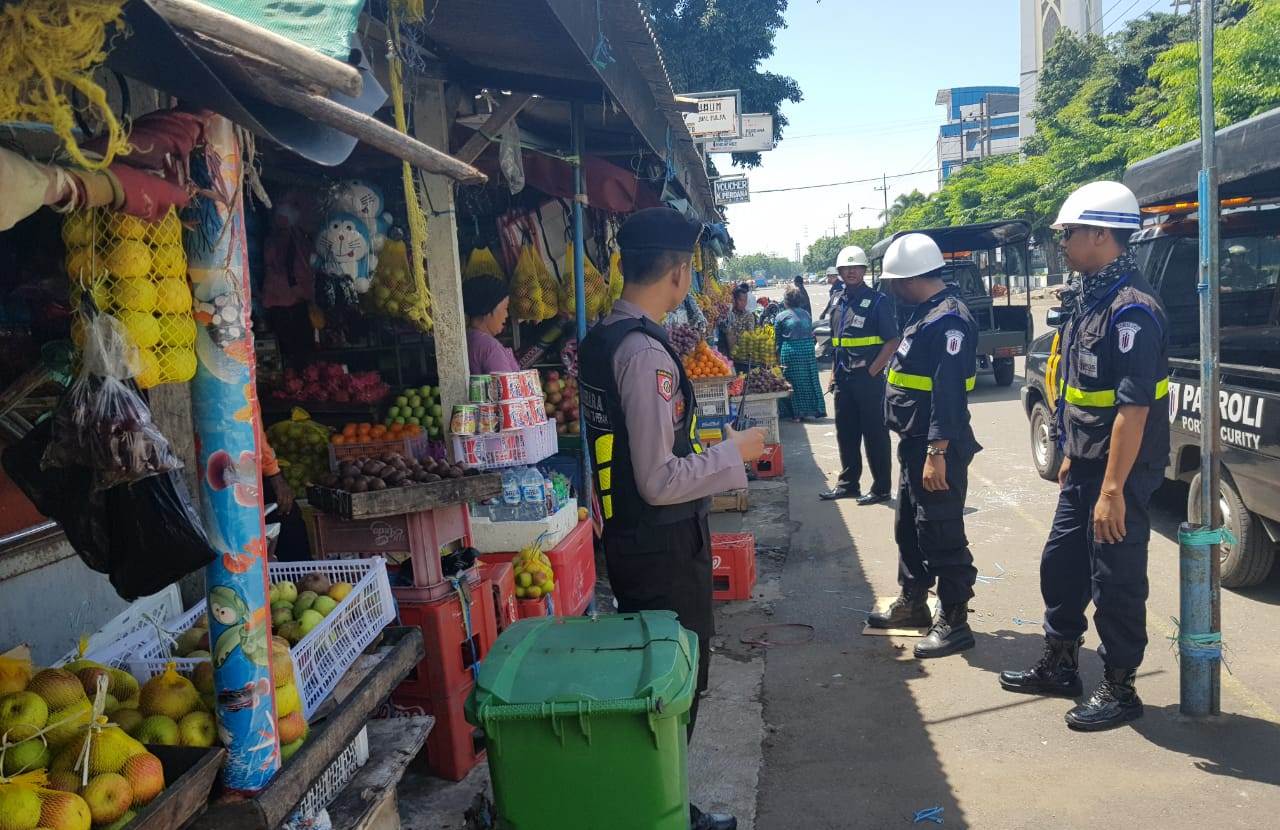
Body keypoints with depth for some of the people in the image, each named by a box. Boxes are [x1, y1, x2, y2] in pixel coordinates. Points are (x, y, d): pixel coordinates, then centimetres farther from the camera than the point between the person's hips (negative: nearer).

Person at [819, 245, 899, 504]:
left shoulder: (878, 301, -8)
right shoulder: (839, 303, 12)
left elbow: (892, 341, -11)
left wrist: (872, 372, -15)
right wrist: (834, 372, 13)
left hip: (869, 378, -7)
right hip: (843, 379, 7)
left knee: (875, 435, 0)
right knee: (845, 433, 13)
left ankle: (881, 489, 9)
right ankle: (848, 484, 25)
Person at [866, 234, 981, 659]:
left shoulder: (949, 320, -20)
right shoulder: (926, 313, 12)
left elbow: (949, 392, -26)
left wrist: (938, 452, -28)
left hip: (937, 447, -11)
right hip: (916, 442, 11)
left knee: (942, 535, -1)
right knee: (909, 526, 20)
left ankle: (954, 622, 11)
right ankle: (912, 603, 35)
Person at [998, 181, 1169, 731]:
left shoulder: (1131, 309, -21)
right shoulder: (1090, 299, 9)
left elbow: (1134, 407, -25)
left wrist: (1113, 490, -26)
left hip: (1122, 470, -9)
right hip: (1085, 465, 10)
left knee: (1115, 582, 3)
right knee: (1061, 564, 17)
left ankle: (1120, 690, 19)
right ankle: (1059, 665, 33)